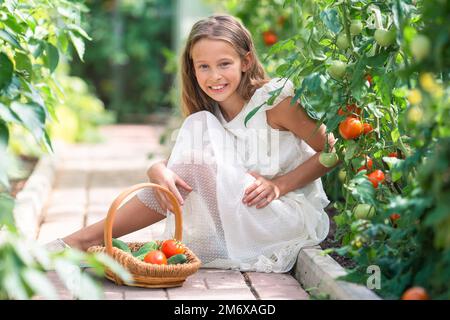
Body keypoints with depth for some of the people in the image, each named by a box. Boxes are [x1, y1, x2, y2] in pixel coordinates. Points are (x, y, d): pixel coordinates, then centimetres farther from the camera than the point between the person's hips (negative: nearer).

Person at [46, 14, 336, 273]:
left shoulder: (275, 98, -10)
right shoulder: (208, 117, 7)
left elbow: (332, 151, -10)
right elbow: (166, 163, -1)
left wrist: (279, 184, -21)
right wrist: (158, 171, -24)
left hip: (292, 216, -6)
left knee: (196, 165, -20)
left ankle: (88, 239, -17)